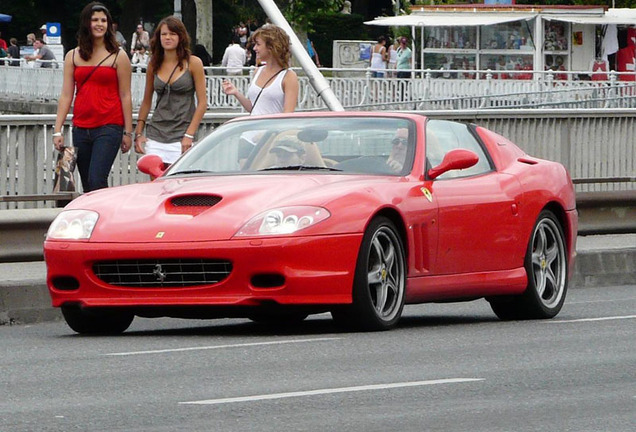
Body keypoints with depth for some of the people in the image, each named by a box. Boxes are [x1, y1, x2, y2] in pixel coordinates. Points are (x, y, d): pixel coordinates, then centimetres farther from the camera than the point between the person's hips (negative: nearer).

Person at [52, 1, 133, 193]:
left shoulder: (118, 56, 2)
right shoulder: (73, 56, 10)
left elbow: (125, 96, 2)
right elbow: (66, 95, 7)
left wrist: (128, 132, -1)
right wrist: (57, 130, 1)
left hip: (109, 127, -4)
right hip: (81, 129, 4)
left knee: (96, 181, -18)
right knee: (87, 188, 8)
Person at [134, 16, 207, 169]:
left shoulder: (193, 63, -1)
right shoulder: (154, 65, 10)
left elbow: (202, 102, -3)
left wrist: (189, 135, -10)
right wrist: (138, 133, 10)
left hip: (181, 136, -3)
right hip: (156, 135, 4)